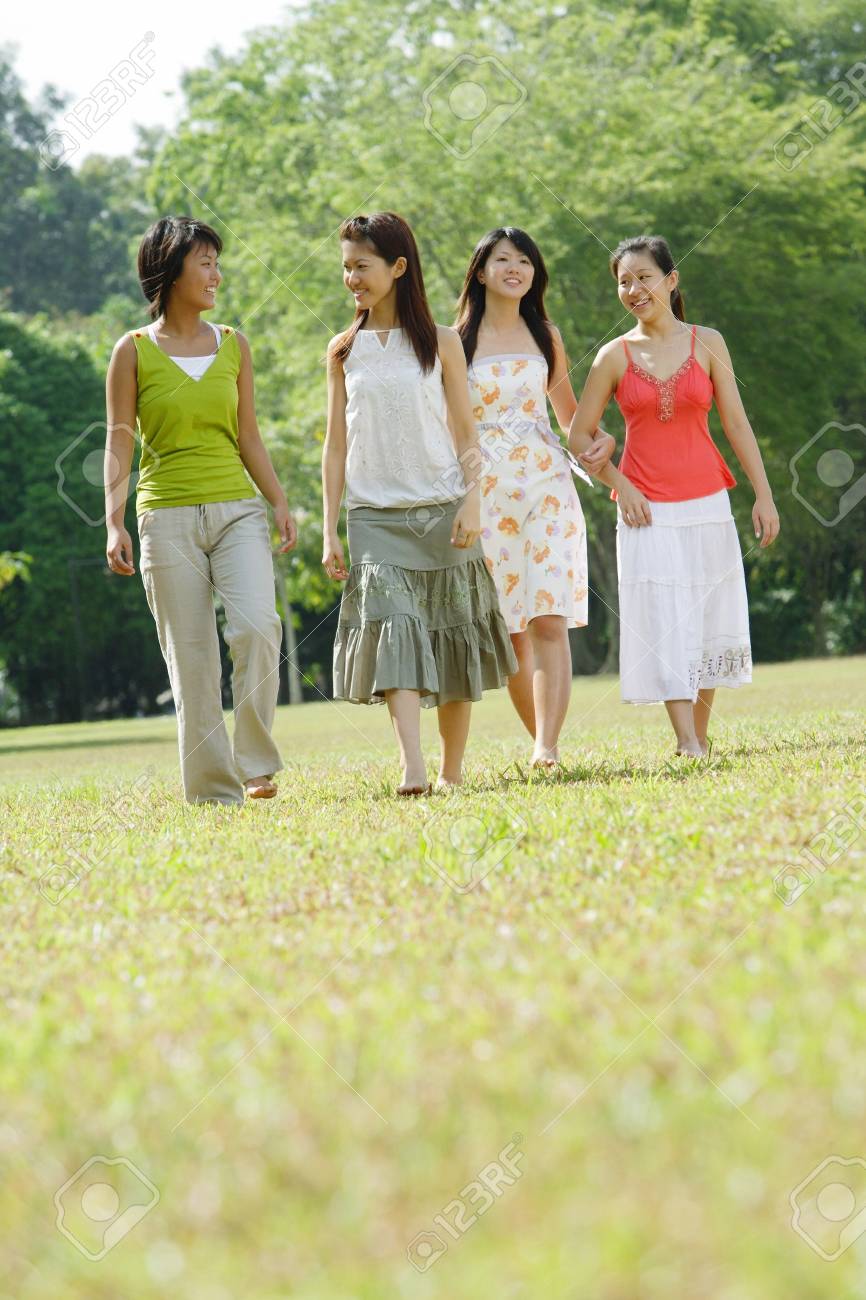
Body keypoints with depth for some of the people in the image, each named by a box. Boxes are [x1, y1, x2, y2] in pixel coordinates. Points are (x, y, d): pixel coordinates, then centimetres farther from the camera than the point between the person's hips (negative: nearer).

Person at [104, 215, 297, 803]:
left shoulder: (233, 345, 11)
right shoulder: (134, 350, 2)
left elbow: (248, 436, 15)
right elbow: (120, 442, 1)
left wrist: (280, 502, 4)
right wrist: (115, 522, -9)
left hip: (237, 510, 2)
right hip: (168, 517, -2)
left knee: (258, 625, -21)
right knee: (191, 659, -2)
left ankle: (256, 765, -10)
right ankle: (213, 789, 4)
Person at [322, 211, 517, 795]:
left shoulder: (441, 342, 3)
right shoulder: (344, 351, 7)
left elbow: (465, 432, 2)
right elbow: (337, 443, 7)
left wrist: (472, 504, -10)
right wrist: (331, 530, 2)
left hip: (442, 511, 0)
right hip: (376, 517, 0)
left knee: (453, 643, 3)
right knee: (393, 634, -16)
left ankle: (453, 773, 14)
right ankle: (414, 769, -28)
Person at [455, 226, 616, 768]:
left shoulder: (546, 335, 12)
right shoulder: (456, 341, 5)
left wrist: (603, 439, 4)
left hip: (547, 483, 1)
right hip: (486, 492, -1)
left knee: (549, 618, -13)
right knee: (508, 629, 1)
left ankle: (547, 746, -20)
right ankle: (543, 740, 12)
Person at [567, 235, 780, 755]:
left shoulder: (707, 343, 3)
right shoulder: (614, 356, 2)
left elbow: (737, 424, 3)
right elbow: (579, 435, 6)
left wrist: (764, 495, -2)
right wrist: (620, 485, -6)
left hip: (706, 502, 1)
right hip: (647, 511, -1)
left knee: (708, 621, 5)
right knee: (664, 624, -8)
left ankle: (701, 737, 16)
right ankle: (687, 744, -12)